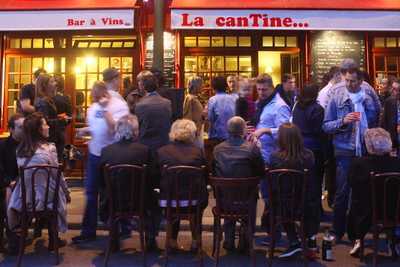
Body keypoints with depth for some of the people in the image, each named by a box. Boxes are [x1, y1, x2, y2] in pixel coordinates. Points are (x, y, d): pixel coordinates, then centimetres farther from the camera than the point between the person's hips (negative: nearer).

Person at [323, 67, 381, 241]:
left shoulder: (371, 97, 3)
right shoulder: (337, 99, -3)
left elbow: (378, 121, 11)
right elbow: (326, 126, -4)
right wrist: (343, 121, -19)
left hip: (367, 151, 2)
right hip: (345, 151, -2)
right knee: (342, 192, 1)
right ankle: (337, 231, 17)